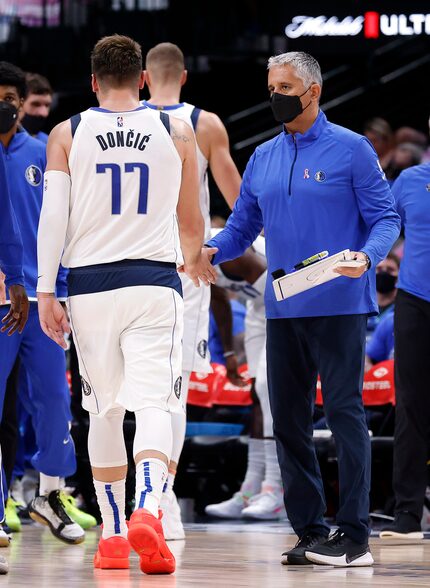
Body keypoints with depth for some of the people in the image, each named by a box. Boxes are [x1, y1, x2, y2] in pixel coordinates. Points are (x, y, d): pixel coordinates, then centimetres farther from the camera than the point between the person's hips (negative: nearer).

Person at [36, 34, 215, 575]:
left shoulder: (67, 135, 4)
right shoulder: (177, 134, 6)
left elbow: (53, 215, -4)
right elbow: (190, 222, 14)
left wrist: (45, 292, -3)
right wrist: (194, 261, 35)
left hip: (90, 286, 1)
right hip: (154, 283, -1)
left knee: (104, 411, 13)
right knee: (153, 405, -7)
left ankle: (113, 535, 17)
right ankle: (148, 510, -31)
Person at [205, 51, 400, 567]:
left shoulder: (351, 150, -1)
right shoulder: (263, 158, 15)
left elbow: (385, 218, -3)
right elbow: (242, 227, 17)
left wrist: (367, 257, -23)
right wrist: (210, 250, -3)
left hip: (339, 307, -6)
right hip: (282, 311, 6)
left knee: (344, 413, -7)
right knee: (287, 419, 7)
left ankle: (354, 535, -5)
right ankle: (309, 531, 15)